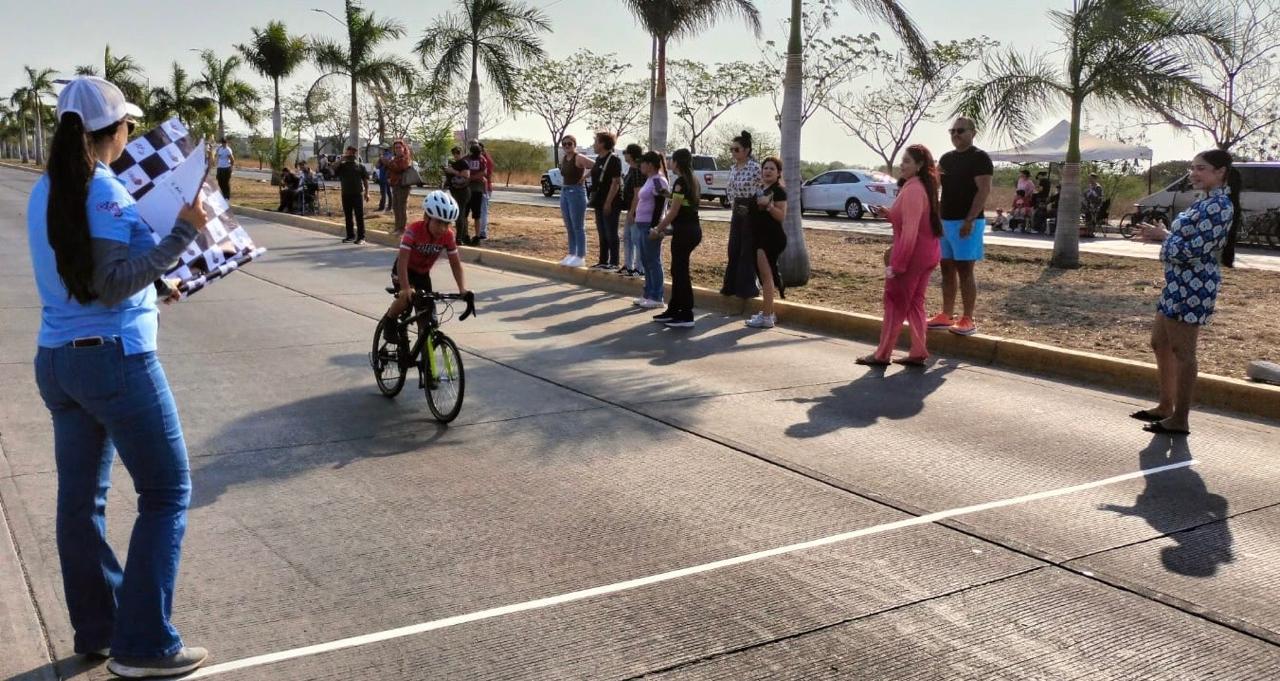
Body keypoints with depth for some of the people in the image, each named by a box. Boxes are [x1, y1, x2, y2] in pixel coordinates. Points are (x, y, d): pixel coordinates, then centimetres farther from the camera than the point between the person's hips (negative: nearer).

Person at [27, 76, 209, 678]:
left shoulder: (44, 192, 10)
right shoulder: (106, 191, -15)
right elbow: (112, 285, -21)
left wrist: (153, 285, 20)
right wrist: (181, 233, -22)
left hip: (56, 359, 8)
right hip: (115, 359, -8)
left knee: (81, 496, 13)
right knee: (167, 491, 0)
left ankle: (94, 631, 25)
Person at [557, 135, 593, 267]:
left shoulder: (579, 158, -12)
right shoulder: (563, 159, 11)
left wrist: (584, 177, -14)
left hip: (576, 192, -8)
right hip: (564, 192, 8)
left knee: (578, 227, -4)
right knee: (569, 227, 12)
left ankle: (581, 257, 0)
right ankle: (572, 254, 20)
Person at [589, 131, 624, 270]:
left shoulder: (614, 160, -14)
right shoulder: (599, 159, 12)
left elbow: (616, 183, -18)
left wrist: (608, 202, -21)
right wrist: (594, 199, 17)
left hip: (611, 204, -9)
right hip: (600, 203, 9)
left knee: (611, 234, -3)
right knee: (602, 234, 13)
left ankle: (613, 263, 4)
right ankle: (603, 261, 21)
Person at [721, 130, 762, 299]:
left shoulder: (755, 168, -14)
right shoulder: (733, 169, 9)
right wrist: (732, 203, 12)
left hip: (751, 211, -7)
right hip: (737, 211, 7)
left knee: (748, 250, -2)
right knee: (733, 249, 10)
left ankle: (747, 288, 5)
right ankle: (731, 285, 19)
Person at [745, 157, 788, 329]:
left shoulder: (779, 191, -10)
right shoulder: (760, 189, 15)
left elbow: (781, 216, -18)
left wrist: (768, 205, -30)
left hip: (772, 237, -9)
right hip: (761, 237, 9)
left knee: (766, 275, -9)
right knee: (765, 275, 13)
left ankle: (767, 317, -8)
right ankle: (768, 312, 22)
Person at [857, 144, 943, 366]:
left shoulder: (912, 189, -19)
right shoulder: (925, 187, 12)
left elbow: (909, 231, -23)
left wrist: (896, 264, -22)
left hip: (911, 256, -9)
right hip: (927, 254, 9)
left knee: (895, 303, 0)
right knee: (915, 304, 13)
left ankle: (882, 355, 6)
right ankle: (918, 353, 15)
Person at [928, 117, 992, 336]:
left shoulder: (980, 158, -8)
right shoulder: (946, 158, 15)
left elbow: (984, 190, -16)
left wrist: (969, 220, -23)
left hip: (967, 222, -8)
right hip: (945, 220, 8)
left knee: (964, 270, -6)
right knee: (947, 268, 10)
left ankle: (968, 320, -2)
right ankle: (946, 315, 16)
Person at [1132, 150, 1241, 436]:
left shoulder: (1218, 206, -17)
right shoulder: (1206, 203, 15)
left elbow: (1193, 250, -23)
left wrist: (1163, 235, -9)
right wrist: (1162, 234, 2)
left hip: (1193, 286, -11)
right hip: (1179, 284, 11)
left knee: (1181, 351, -3)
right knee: (1160, 343, 17)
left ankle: (1179, 420, 5)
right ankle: (1166, 407, 29)